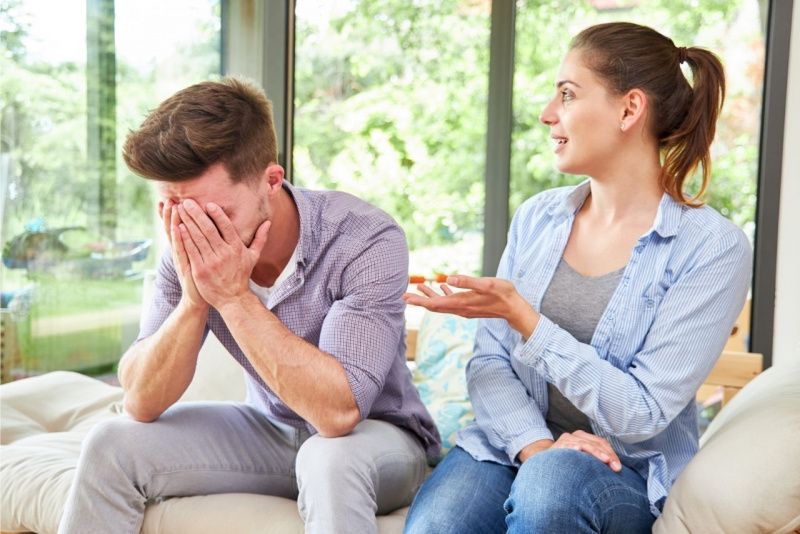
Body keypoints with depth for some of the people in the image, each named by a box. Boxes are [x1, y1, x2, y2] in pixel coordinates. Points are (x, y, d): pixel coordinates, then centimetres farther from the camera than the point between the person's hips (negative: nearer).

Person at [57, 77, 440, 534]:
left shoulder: (367, 242, -26)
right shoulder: (193, 247, -12)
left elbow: (339, 411, -35)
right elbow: (142, 404, -13)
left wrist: (233, 296, -35)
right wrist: (194, 298, -29)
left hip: (376, 437, -5)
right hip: (270, 432, 5)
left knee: (330, 457, -38)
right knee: (113, 444, -8)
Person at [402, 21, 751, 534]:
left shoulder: (714, 248, -8)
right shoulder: (537, 217, 6)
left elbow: (642, 415, -13)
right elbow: (489, 362, 4)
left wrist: (521, 317, -20)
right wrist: (535, 444, -16)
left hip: (628, 474, -2)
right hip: (512, 447, 3)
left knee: (553, 478, -35)